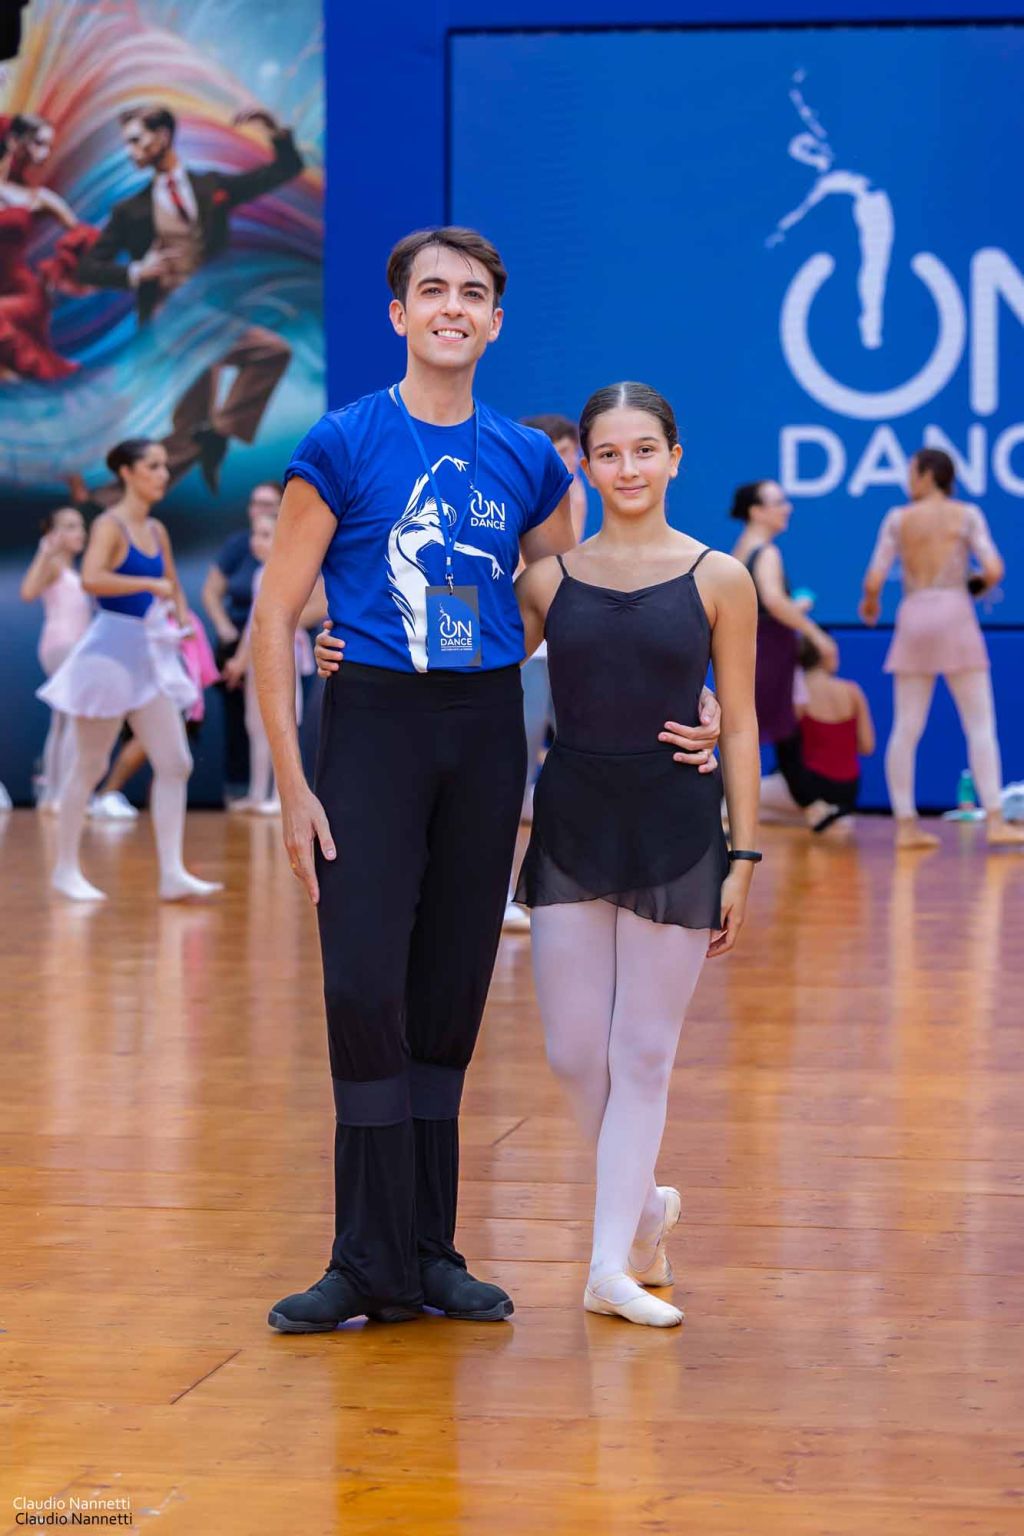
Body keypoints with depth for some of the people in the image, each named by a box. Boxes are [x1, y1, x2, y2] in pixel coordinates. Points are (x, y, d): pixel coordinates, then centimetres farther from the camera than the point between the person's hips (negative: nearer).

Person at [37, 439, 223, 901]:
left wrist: (181, 620, 8)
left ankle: (172, 872, 0)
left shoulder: (157, 531, 11)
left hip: (151, 654, 8)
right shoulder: (110, 525, -11)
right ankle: (66, 868, 13)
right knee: (89, 766, 2)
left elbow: (173, 586, 25)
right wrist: (150, 585, -24)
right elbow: (91, 578, -29)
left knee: (175, 764, 0)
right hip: (112, 649, -8)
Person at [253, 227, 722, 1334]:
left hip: (487, 731, 4)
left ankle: (427, 1254, 17)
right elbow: (275, 617, -4)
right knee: (364, 988, -9)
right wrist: (291, 783, -9)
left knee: (451, 996, 8)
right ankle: (370, 1263, 0)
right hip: (372, 717, -3)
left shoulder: (528, 464, 8)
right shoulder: (342, 446, -3)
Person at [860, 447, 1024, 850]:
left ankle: (906, 824, 1)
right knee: (980, 725, 0)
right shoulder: (966, 515, 3)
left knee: (906, 730, 4)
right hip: (955, 616, -2)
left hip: (913, 620, 2)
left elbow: (874, 580, -1)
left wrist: (870, 602, 20)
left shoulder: (898, 519, 5)